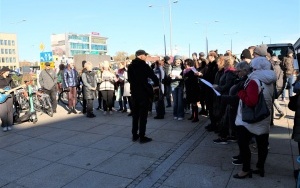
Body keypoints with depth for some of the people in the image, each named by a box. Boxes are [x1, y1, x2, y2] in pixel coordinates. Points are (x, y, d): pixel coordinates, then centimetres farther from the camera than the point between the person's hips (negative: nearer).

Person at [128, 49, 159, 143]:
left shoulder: (130, 66, 6)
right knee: (143, 115, 0)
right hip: (143, 93, -6)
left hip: (134, 93, 6)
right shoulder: (144, 66, -12)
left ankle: (134, 135, 19)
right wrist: (156, 84, 5)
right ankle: (142, 137, 3)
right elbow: (154, 77, -13)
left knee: (135, 114, 14)